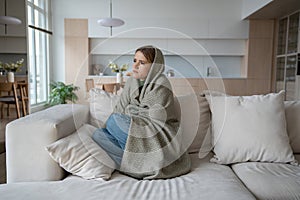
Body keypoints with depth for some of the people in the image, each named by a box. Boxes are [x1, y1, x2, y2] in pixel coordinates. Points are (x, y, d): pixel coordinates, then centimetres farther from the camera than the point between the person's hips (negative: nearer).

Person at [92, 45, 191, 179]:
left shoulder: (161, 85, -14)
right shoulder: (131, 82, 10)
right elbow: (119, 110, 7)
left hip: (157, 139, -8)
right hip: (137, 133, 8)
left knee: (113, 120, -19)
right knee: (98, 134, -8)